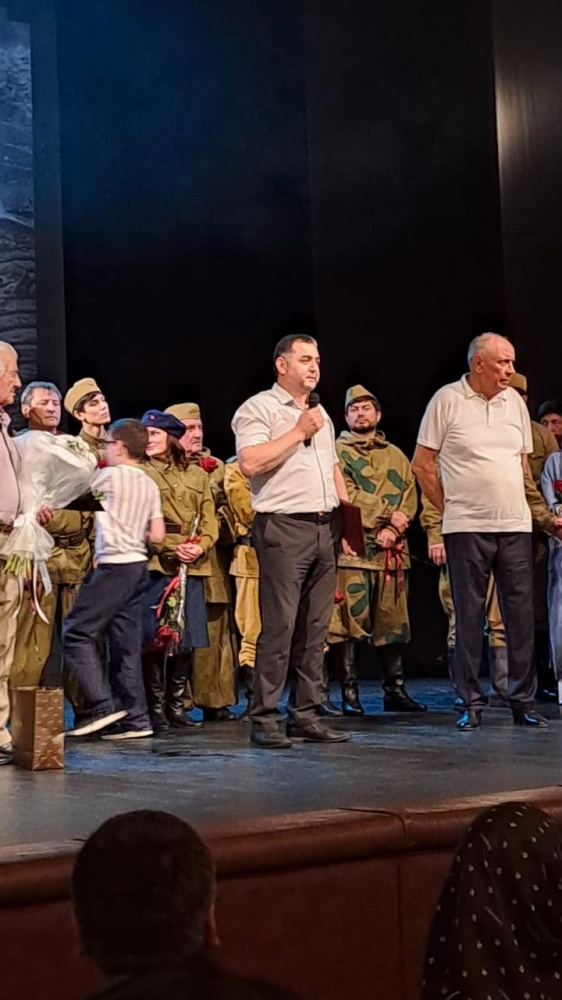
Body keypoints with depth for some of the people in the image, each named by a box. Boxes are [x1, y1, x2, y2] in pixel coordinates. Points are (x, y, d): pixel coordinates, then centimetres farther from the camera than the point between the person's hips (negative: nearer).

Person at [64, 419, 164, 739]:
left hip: (114, 565, -8)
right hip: (139, 566, 8)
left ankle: (101, 705, -9)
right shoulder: (150, 484, 12)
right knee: (126, 643, 8)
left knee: (77, 631, -4)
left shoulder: (110, 475, -7)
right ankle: (135, 718, 7)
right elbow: (157, 536, 11)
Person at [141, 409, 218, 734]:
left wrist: (201, 547, -10)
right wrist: (171, 548, -16)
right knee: (156, 639, -5)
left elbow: (210, 519, 10)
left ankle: (177, 706, 16)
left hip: (192, 568, 4)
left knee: (187, 639, 5)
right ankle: (157, 709, 4)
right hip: (155, 565, -4)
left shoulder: (197, 475, 16)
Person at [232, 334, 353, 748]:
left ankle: (306, 714, 13)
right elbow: (250, 462, -17)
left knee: (315, 629, 8)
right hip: (283, 527, -7)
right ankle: (266, 719, -4)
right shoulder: (259, 408, -3)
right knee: (279, 627, -9)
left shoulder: (321, 414, 22)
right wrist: (298, 432, -11)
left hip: (325, 528, 8)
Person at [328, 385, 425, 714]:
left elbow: (410, 498, 9)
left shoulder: (397, 456, 19)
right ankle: (349, 693, -1)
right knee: (350, 620, -6)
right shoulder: (337, 452, 5)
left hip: (392, 550, 4)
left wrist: (393, 529, -9)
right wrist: (387, 514, -12)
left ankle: (396, 690, 15)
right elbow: (345, 495, -9)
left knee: (393, 621, 7)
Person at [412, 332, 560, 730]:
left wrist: (512, 502, 13)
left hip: (515, 525, 4)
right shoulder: (447, 400, -3)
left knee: (521, 614, 4)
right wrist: (449, 506, 0)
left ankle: (524, 701, 12)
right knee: (469, 615, 1)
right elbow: (422, 463, -1)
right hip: (466, 528, -4)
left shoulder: (514, 401, 11)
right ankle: (472, 703, 9)